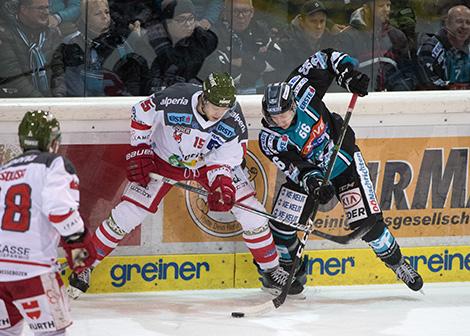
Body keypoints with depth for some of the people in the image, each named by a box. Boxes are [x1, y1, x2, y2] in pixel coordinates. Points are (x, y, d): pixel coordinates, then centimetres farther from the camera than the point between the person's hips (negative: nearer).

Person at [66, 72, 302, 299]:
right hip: (163, 160, -2)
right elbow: (141, 112, -16)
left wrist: (222, 185, -34)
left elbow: (226, 156, -17)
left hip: (208, 162, 2)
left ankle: (272, 269, 13)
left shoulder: (233, 118, -26)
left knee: (250, 212, -6)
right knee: (128, 213, -9)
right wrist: (139, 152, -14)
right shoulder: (174, 100, -34)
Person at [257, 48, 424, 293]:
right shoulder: (269, 140, -23)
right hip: (307, 172, 1)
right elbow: (294, 166, -28)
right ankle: (290, 269, 21)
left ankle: (397, 263, 10)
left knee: (366, 222, -11)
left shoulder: (298, 91, -24)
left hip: (344, 160, -1)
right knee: (282, 226, -7)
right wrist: (314, 182, -45)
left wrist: (349, 76, -24)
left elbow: (325, 59, -11)